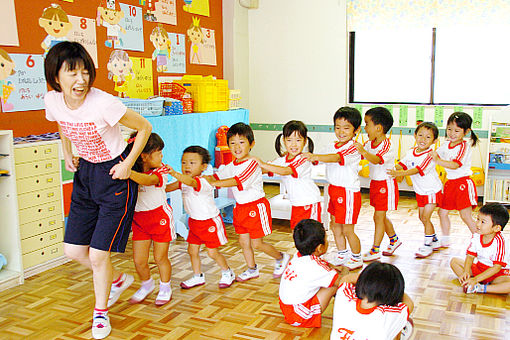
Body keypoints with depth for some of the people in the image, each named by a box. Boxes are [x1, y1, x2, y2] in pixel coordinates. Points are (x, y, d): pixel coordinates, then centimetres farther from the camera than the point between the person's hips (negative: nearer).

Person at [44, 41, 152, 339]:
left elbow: (145, 127, -14)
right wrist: (67, 154, 11)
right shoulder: (52, 100, -9)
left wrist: (128, 165, -13)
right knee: (73, 250, 7)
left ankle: (101, 312, 26)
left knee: (97, 254, -2)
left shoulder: (104, 103, -27)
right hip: (85, 173, 6)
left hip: (114, 175, -6)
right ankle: (118, 280, 37)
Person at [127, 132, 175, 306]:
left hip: (160, 216, -3)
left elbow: (148, 180, -41)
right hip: (139, 219, 3)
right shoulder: (134, 171, -7)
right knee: (139, 260, 6)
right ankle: (146, 285, 37)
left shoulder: (161, 171, -18)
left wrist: (128, 172, -58)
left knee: (160, 258, 8)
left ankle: (165, 288, 33)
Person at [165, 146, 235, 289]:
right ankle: (198, 276, 30)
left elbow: (191, 182, -50)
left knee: (212, 252, 1)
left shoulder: (203, 182, -28)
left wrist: (174, 173, -65)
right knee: (192, 250, 11)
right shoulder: (184, 182, -1)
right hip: (194, 222, 8)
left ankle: (227, 273, 26)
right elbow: (167, 188, 4)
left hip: (210, 222, -8)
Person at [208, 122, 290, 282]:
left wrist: (213, 183, -34)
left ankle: (281, 257, 24)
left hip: (256, 207, -8)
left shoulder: (252, 164, -22)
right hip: (240, 208, 8)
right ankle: (252, 269, 33)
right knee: (243, 241, 14)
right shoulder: (232, 165, 5)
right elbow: (217, 176, 11)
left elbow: (236, 181, -32)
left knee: (256, 244, 0)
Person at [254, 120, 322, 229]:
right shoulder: (283, 158, 3)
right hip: (296, 204, 7)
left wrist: (263, 164, -39)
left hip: (309, 203, -7)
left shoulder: (304, 160, -22)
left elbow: (285, 171, -36)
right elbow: (265, 169, 2)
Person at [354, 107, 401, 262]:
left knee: (378, 217, -4)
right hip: (375, 183, 8)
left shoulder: (387, 145, -23)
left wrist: (364, 152, -56)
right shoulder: (369, 143, 3)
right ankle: (394, 240, 39)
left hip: (386, 184, -8)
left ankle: (375, 251, 4)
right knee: (380, 216, 18)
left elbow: (377, 160, -40)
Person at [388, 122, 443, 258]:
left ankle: (427, 245, 6)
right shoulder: (412, 152, -2)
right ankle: (435, 241, 31)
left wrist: (399, 173, -43)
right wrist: (394, 169, -24)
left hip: (432, 190, -7)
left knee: (425, 217, -8)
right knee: (422, 217, 14)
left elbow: (417, 170, -33)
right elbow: (402, 164, -2)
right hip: (420, 191, 7)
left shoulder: (430, 155, -24)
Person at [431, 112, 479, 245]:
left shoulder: (464, 146, -15)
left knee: (466, 216, -10)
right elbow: (435, 153, 21)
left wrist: (438, 160, -40)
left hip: (463, 183, -8)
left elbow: (455, 165, -29)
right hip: (450, 183, 8)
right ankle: (445, 240, 28)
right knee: (442, 212, 12)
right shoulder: (446, 145, 7)